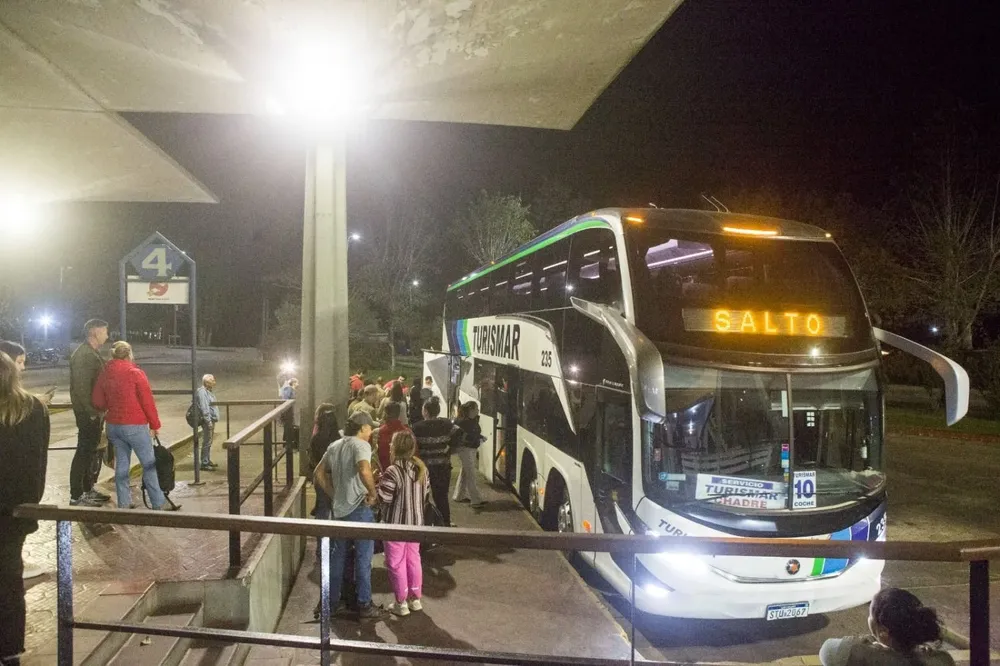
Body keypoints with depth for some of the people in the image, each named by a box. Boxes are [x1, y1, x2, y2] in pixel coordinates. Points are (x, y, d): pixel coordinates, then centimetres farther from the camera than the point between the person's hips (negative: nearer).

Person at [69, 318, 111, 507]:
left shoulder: (93, 353, 15)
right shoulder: (83, 355, -18)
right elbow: (81, 386, -24)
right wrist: (91, 412, -22)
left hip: (94, 411, 10)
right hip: (87, 413, -10)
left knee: (90, 451, 17)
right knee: (83, 452, -5)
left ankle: (88, 490, 27)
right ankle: (76, 497, 0)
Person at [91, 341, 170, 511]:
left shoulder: (104, 374, 5)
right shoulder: (135, 373, -12)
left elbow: (97, 402, 9)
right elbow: (147, 401, -11)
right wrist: (155, 424, -2)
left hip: (113, 426, 6)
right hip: (135, 426, -6)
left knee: (121, 463, 13)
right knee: (149, 464, 2)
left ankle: (124, 503, 16)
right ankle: (158, 504, 4)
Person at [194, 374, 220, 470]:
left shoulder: (208, 391, 16)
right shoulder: (202, 392, -16)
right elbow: (204, 408, -21)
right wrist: (208, 421, -23)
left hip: (211, 420, 10)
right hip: (207, 420, -10)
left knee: (209, 441, 16)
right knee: (207, 442, -7)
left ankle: (208, 461, 26)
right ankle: (204, 463, -3)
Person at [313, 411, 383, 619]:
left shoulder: (334, 446, 9)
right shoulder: (360, 445, -15)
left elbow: (319, 474, 13)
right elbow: (364, 471, -34)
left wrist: (334, 495, 14)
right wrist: (372, 493, -21)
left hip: (338, 509, 7)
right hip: (359, 509, -7)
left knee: (338, 555, 19)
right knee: (363, 559, 4)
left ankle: (332, 600, 28)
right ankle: (364, 605, 11)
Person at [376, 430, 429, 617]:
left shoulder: (392, 472, -23)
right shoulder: (422, 469, -2)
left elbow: (383, 498, -20)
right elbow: (425, 493, 7)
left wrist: (379, 483, -4)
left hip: (396, 524, -6)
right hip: (416, 522, 6)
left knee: (396, 563, 8)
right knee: (413, 560, 19)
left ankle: (401, 603, 16)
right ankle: (415, 598, 29)